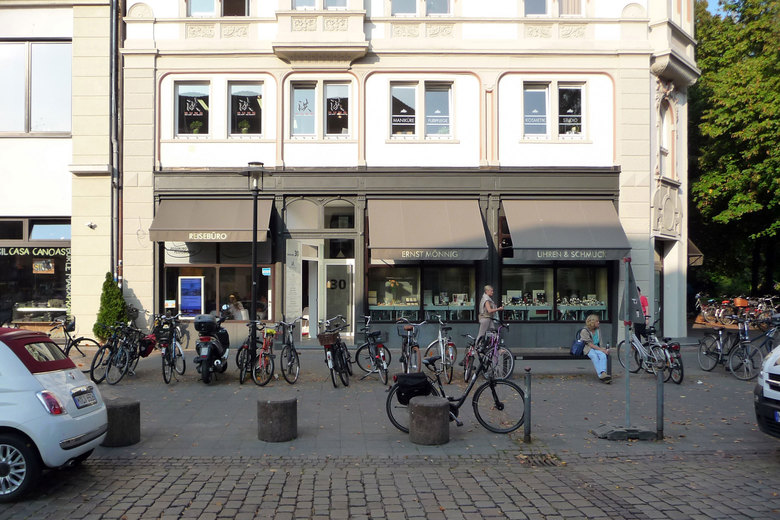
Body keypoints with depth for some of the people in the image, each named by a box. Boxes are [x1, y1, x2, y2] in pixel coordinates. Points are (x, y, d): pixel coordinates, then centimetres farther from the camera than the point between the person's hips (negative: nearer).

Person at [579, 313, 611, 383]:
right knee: (594, 356, -37)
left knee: (603, 355, -30)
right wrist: (602, 350, -17)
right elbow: (590, 344, -11)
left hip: (597, 348, 5)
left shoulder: (597, 330, 18)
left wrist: (604, 349, -3)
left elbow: (599, 343, 18)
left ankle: (603, 373, -48)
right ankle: (601, 375, -48)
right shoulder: (584, 331, -4)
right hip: (588, 349, -5)